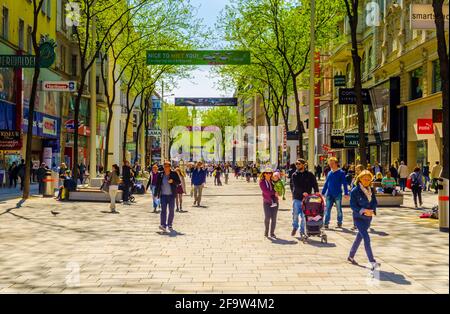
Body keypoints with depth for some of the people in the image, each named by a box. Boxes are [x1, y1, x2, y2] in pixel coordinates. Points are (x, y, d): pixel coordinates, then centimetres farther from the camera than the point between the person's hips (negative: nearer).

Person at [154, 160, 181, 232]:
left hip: (171, 195, 0)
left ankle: (170, 225, 16)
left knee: (171, 210, 5)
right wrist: (156, 194, 5)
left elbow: (179, 182, 0)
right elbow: (157, 184, 8)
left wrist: (173, 181, -19)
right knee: (163, 210, -9)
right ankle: (163, 225, -14)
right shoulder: (160, 174, 5)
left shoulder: (174, 174, 1)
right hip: (163, 195, 0)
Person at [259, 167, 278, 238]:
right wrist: (274, 193, -10)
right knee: (267, 217, -10)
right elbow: (265, 191, -11)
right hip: (266, 202, -3)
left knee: (274, 218, 1)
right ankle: (266, 232, 8)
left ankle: (272, 233, 11)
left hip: (274, 201, 3)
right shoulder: (262, 182, -1)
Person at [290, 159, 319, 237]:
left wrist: (316, 191, -19)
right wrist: (302, 192, -21)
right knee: (295, 214, 1)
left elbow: (314, 184, 0)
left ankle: (302, 231, 17)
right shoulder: (294, 175, 5)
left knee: (304, 216, 3)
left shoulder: (310, 175, 6)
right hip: (296, 198, 0)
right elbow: (296, 186, -6)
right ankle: (295, 227, 27)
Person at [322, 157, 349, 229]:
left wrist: (346, 193, -9)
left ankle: (339, 223, 19)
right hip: (329, 194, 4)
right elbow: (326, 183, 16)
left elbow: (344, 183, -4)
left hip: (338, 194, -4)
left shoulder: (341, 172, -4)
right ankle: (326, 223, 2)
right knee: (327, 209, 0)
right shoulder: (329, 173, 9)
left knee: (339, 209, 7)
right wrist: (323, 192, 14)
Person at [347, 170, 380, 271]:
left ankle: (351, 256, 35)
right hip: (358, 217, -6)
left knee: (360, 237, 17)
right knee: (366, 238, -15)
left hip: (368, 217, 6)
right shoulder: (355, 191, -11)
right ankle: (372, 262, -16)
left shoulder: (371, 190, 6)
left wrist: (371, 211, -15)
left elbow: (374, 202, 5)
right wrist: (363, 210, -23)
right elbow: (353, 205, -12)